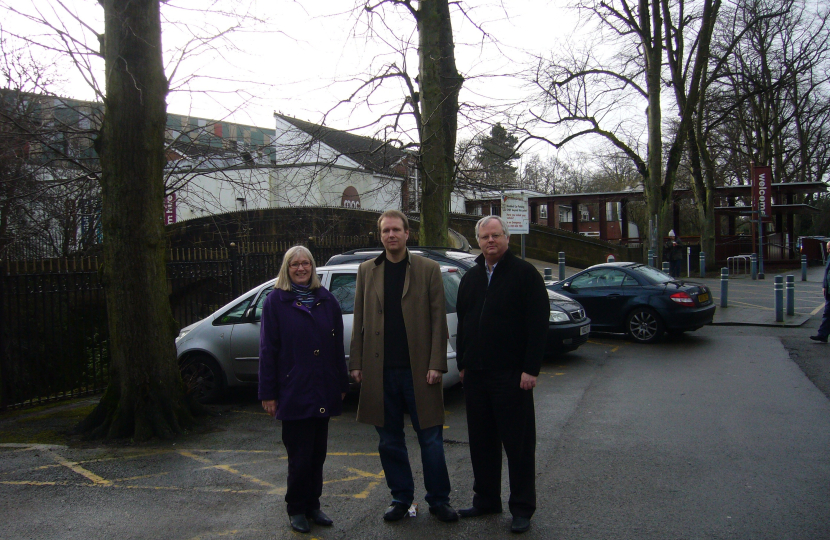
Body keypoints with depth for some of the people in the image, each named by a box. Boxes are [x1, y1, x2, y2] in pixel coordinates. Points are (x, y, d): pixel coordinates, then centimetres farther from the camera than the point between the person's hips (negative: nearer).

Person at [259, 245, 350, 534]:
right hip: (293, 393, -3)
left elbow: (338, 347, 12)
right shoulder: (275, 301, 0)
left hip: (323, 392, 4)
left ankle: (312, 506, 25)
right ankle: (297, 510, 19)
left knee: (317, 454, 11)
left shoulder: (326, 300, 10)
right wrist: (268, 393, -5)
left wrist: (342, 384, 9)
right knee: (300, 456, 2)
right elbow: (268, 350, -3)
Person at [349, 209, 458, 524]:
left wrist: (436, 364, -9)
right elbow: (359, 321, 8)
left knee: (430, 439, 4)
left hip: (418, 369, -2)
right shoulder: (367, 271, 9)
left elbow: (438, 320, -2)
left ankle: (438, 500, 19)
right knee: (389, 441, 11)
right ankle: (401, 498, 25)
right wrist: (357, 363, 2)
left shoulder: (428, 269, 2)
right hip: (380, 371, 2)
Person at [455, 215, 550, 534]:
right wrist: (463, 364, 13)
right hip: (475, 374, 6)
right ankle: (486, 500, 26)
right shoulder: (471, 277, 15)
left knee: (518, 443, 2)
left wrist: (530, 369, -16)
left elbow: (538, 324, -10)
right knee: (481, 442, 13)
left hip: (511, 375, -6)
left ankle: (522, 508, 13)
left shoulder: (525, 274, -4)